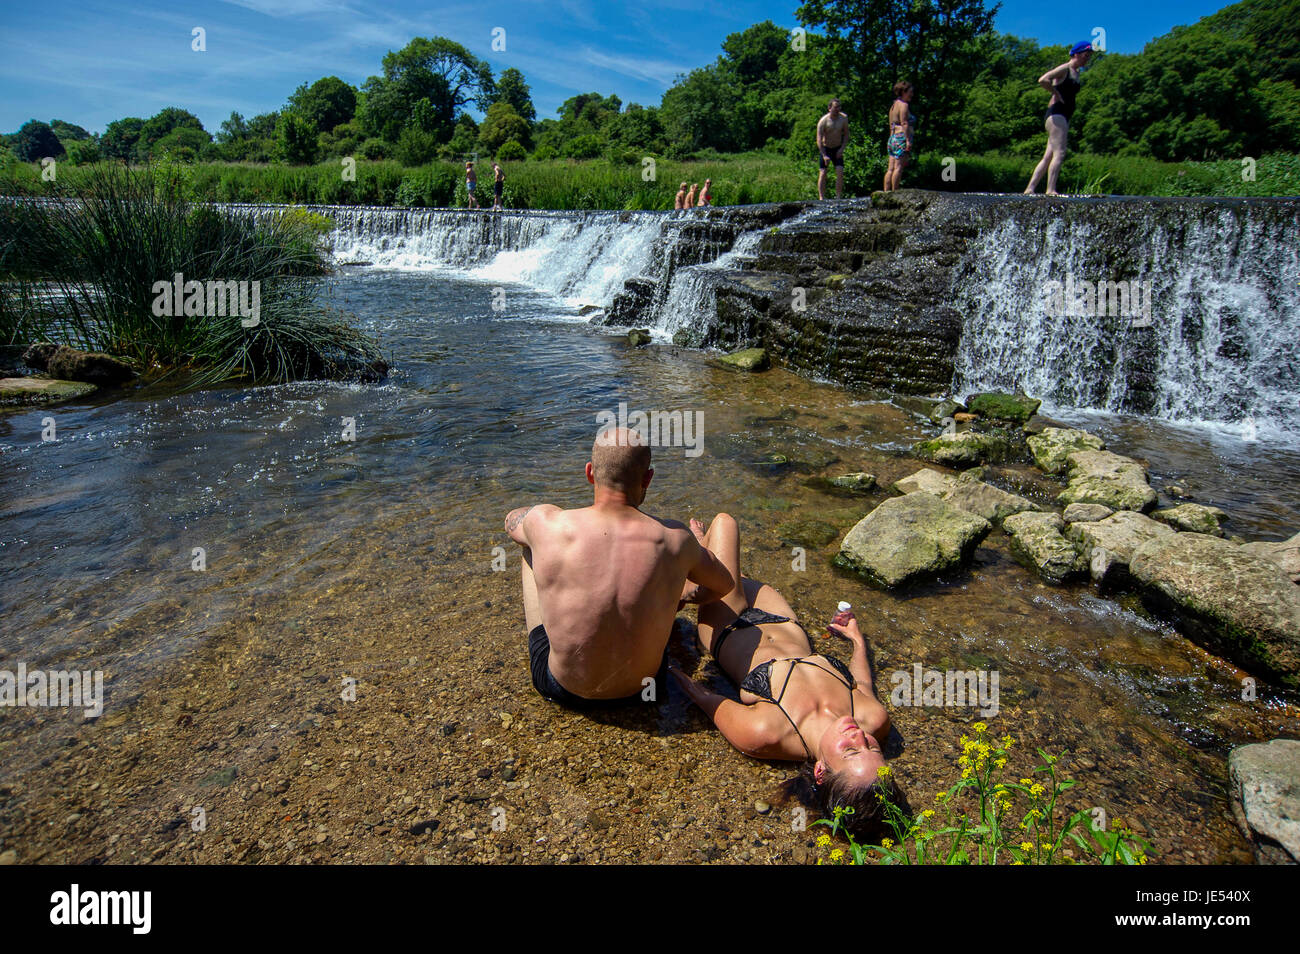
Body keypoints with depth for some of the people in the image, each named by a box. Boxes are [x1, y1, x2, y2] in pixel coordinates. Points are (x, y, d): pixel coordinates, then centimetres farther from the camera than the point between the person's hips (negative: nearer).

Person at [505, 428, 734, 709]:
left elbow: (512, 520, 4)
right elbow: (723, 584, 3)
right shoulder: (674, 539, -20)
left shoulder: (547, 525, -24)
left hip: (563, 689, -1)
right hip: (642, 686, 2)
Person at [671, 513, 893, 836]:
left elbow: (708, 700, -26)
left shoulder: (763, 735, -46)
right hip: (788, 627, 4)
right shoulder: (876, 721, -33)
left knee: (724, 522, 14)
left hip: (728, 632, -4)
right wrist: (857, 639, 9)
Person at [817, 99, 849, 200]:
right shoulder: (823, 121, -16)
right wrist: (824, 155, -29)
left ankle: (838, 196, -10)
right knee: (823, 173, -8)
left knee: (840, 172, -12)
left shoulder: (844, 118, -5)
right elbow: (819, 140, -20)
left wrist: (842, 148, -10)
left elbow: (846, 134, 4)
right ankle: (821, 197, -2)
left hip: (837, 149, 2)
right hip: (825, 149, -2)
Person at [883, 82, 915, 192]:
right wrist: (908, 140, -18)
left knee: (891, 168, 5)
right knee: (899, 167, -11)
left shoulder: (894, 105, 20)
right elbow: (904, 124, -15)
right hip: (902, 138, -9)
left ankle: (886, 192, 3)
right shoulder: (904, 105, -6)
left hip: (893, 139, 9)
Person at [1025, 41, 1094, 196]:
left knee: (1049, 156, 5)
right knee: (1059, 153, -18)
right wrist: (1056, 94, -13)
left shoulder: (1076, 73, 21)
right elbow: (1043, 80, -20)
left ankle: (1030, 188, 4)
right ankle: (1051, 189, -24)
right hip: (1057, 114, -10)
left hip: (1063, 117, 10)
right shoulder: (1064, 69, -6)